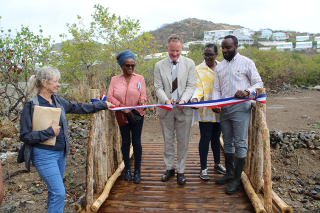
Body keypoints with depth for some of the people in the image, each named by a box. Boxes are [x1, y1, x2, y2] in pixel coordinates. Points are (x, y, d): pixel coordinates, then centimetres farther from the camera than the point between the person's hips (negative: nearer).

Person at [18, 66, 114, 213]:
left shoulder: (58, 101, 4)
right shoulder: (31, 106, -14)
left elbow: (78, 107, 14)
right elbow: (25, 136, -13)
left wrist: (103, 105, 16)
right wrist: (50, 132, -20)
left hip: (60, 153, 7)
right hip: (44, 155, -7)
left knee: (55, 190, 20)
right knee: (59, 192, -7)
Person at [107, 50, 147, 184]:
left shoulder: (139, 78, 3)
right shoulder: (115, 80, 5)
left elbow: (143, 95, -3)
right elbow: (110, 96, -4)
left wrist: (143, 101, -26)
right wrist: (122, 106, -18)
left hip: (137, 114, -1)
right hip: (122, 116, 1)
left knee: (136, 142, 1)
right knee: (125, 142, 8)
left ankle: (137, 171, 13)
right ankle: (127, 169, 23)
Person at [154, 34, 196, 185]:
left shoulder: (189, 64, 4)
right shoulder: (159, 65, 4)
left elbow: (191, 86, -2)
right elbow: (158, 87, 0)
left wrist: (183, 100, -20)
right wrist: (165, 100, -20)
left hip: (184, 109, 0)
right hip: (165, 109, 1)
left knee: (183, 142, 6)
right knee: (168, 141, 12)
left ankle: (181, 171, 20)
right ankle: (169, 168, 28)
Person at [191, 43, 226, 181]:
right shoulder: (199, 69, 0)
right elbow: (198, 87, -7)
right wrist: (195, 98, -28)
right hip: (205, 111, -4)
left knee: (216, 137, 15)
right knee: (205, 138, -2)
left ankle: (217, 164, 31)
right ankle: (203, 168, 10)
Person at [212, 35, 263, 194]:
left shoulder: (246, 63, -1)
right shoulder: (219, 66, 13)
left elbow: (258, 83, -2)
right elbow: (216, 89, 13)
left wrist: (246, 91, -22)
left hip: (240, 107, -5)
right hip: (224, 109, 5)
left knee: (240, 143, -4)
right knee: (228, 142, 13)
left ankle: (237, 179, 8)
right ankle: (229, 173, 27)